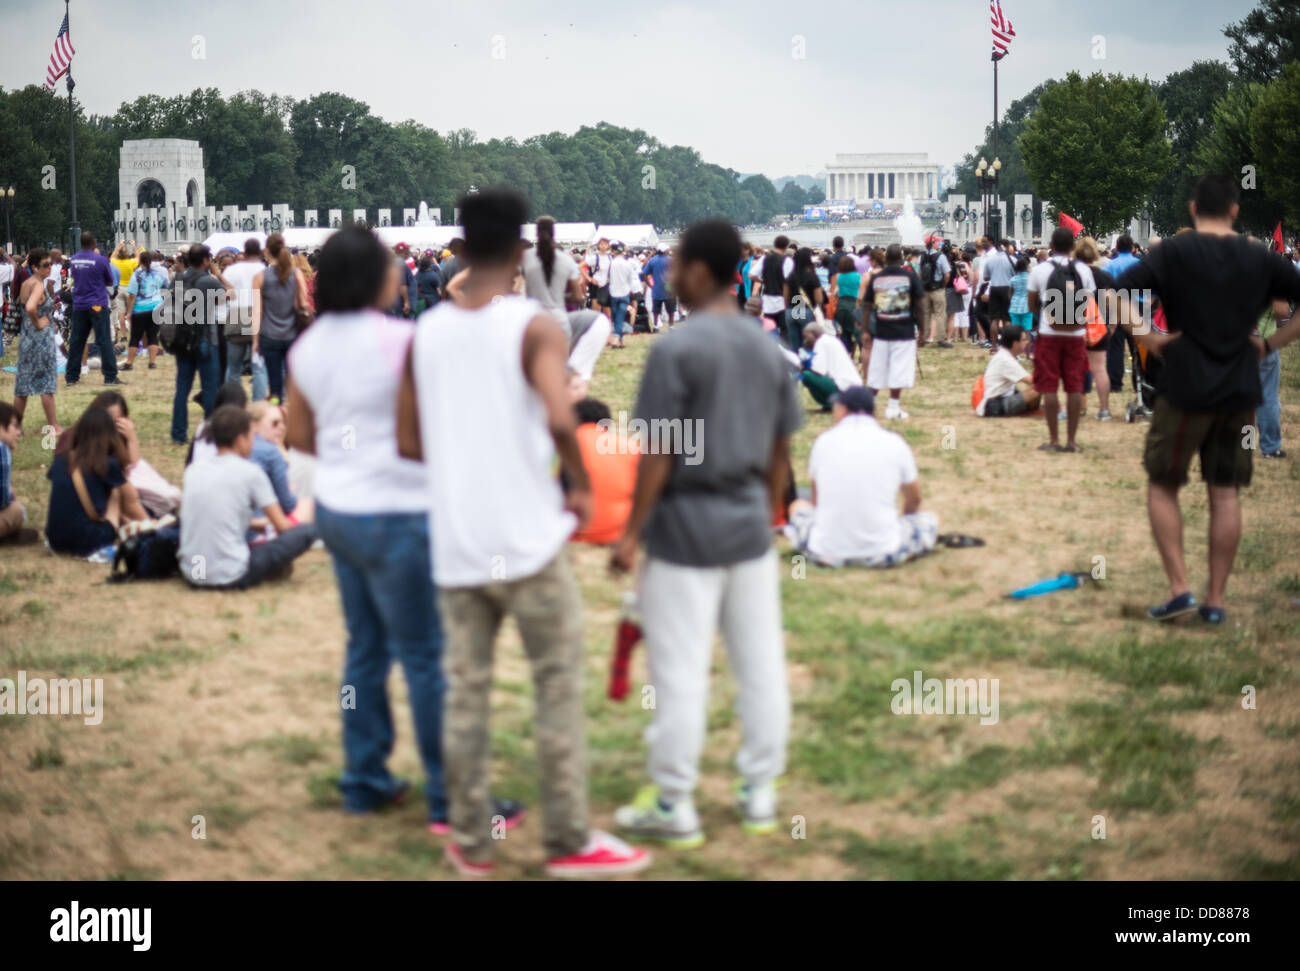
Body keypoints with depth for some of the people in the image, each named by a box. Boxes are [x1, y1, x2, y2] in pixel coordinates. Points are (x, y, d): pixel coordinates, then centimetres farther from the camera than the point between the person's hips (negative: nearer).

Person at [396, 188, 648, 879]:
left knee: (465, 691, 11)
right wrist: (581, 485, -9)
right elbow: (559, 418, -25)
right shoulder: (536, 327, -10)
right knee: (558, 691, 5)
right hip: (527, 537, -5)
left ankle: (470, 842, 17)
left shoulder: (426, 333, 5)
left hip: (454, 542, 5)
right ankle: (569, 841, 10)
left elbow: (408, 443, 6)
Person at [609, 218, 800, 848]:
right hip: (749, 525, 7)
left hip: (685, 527, -6)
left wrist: (632, 532, -7)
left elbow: (658, 454, -14)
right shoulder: (768, 349, 6)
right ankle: (760, 794, 19)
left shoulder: (676, 350, -14)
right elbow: (781, 448, 10)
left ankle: (674, 807, 9)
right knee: (761, 663, 10)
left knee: (680, 673, 1)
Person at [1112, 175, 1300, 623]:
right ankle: (1216, 599, 11)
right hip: (1239, 394, 3)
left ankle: (1180, 588, 0)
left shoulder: (1174, 252, -5)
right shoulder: (1260, 259, 4)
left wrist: (1147, 337, -9)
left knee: (1162, 486, 10)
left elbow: (1117, 294, -17)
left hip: (1185, 390, -3)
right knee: (1225, 495, 9)